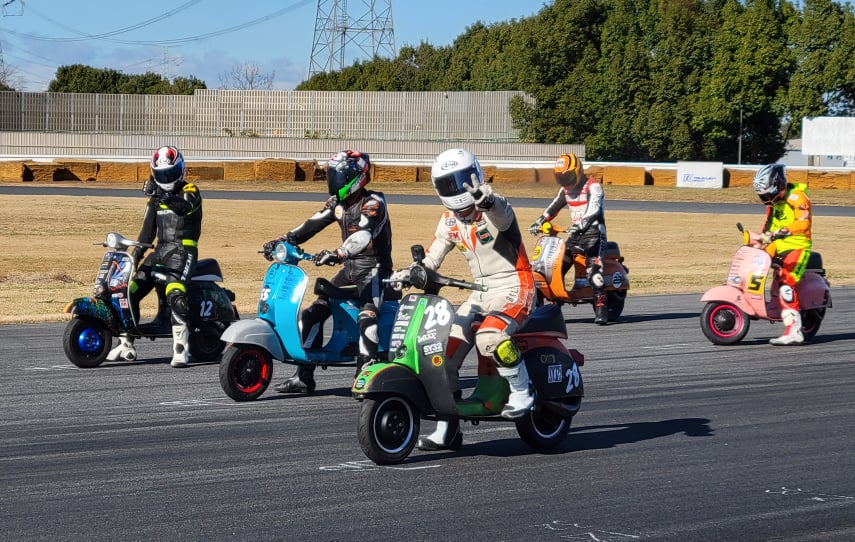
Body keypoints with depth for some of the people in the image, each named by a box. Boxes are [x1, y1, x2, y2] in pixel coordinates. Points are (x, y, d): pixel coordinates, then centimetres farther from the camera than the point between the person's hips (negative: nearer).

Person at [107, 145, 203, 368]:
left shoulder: (190, 191, -1)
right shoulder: (155, 197, 19)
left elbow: (185, 207, -25)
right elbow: (148, 227, 18)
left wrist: (165, 196, -40)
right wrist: (136, 252, 5)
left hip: (183, 249, -7)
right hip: (160, 249, 7)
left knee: (175, 294, -31)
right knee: (130, 292, 0)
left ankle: (181, 348, -34)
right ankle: (126, 345, 10)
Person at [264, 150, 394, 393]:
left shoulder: (373, 203, -16)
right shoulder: (338, 202, 10)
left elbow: (364, 234, -32)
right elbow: (313, 224, 8)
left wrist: (338, 254, -47)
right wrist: (283, 241, -7)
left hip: (374, 267, -9)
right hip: (350, 267, 9)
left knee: (367, 317, -31)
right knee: (314, 313, 3)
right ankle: (303, 377, 6)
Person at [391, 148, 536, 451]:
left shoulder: (491, 210, -13)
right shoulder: (450, 220, 10)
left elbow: (503, 215, -38)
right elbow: (432, 257, 7)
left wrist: (485, 199, -62)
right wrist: (411, 272, -15)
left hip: (515, 290, -8)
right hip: (480, 293, 8)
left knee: (490, 338, -35)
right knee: (444, 352, -1)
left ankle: (522, 392, -10)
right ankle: (447, 431, 8)